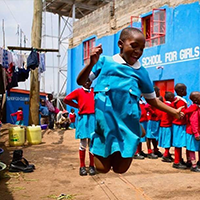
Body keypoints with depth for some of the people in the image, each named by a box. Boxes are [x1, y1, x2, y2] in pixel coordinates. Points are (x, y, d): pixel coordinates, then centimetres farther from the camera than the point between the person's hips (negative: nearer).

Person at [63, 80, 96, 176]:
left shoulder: (94, 91, 10)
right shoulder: (78, 91, 6)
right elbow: (66, 100, 10)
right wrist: (78, 106, 7)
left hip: (93, 117, 2)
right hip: (83, 118, -2)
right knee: (83, 143, 1)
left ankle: (91, 166, 13)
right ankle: (82, 166, 8)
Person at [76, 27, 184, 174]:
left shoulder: (141, 72, 8)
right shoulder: (105, 61, 2)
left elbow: (151, 99, 19)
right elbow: (81, 82, 1)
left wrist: (174, 111, 14)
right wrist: (92, 63, -15)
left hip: (128, 120, 2)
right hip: (106, 118, -1)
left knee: (120, 169, 6)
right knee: (102, 168, 4)